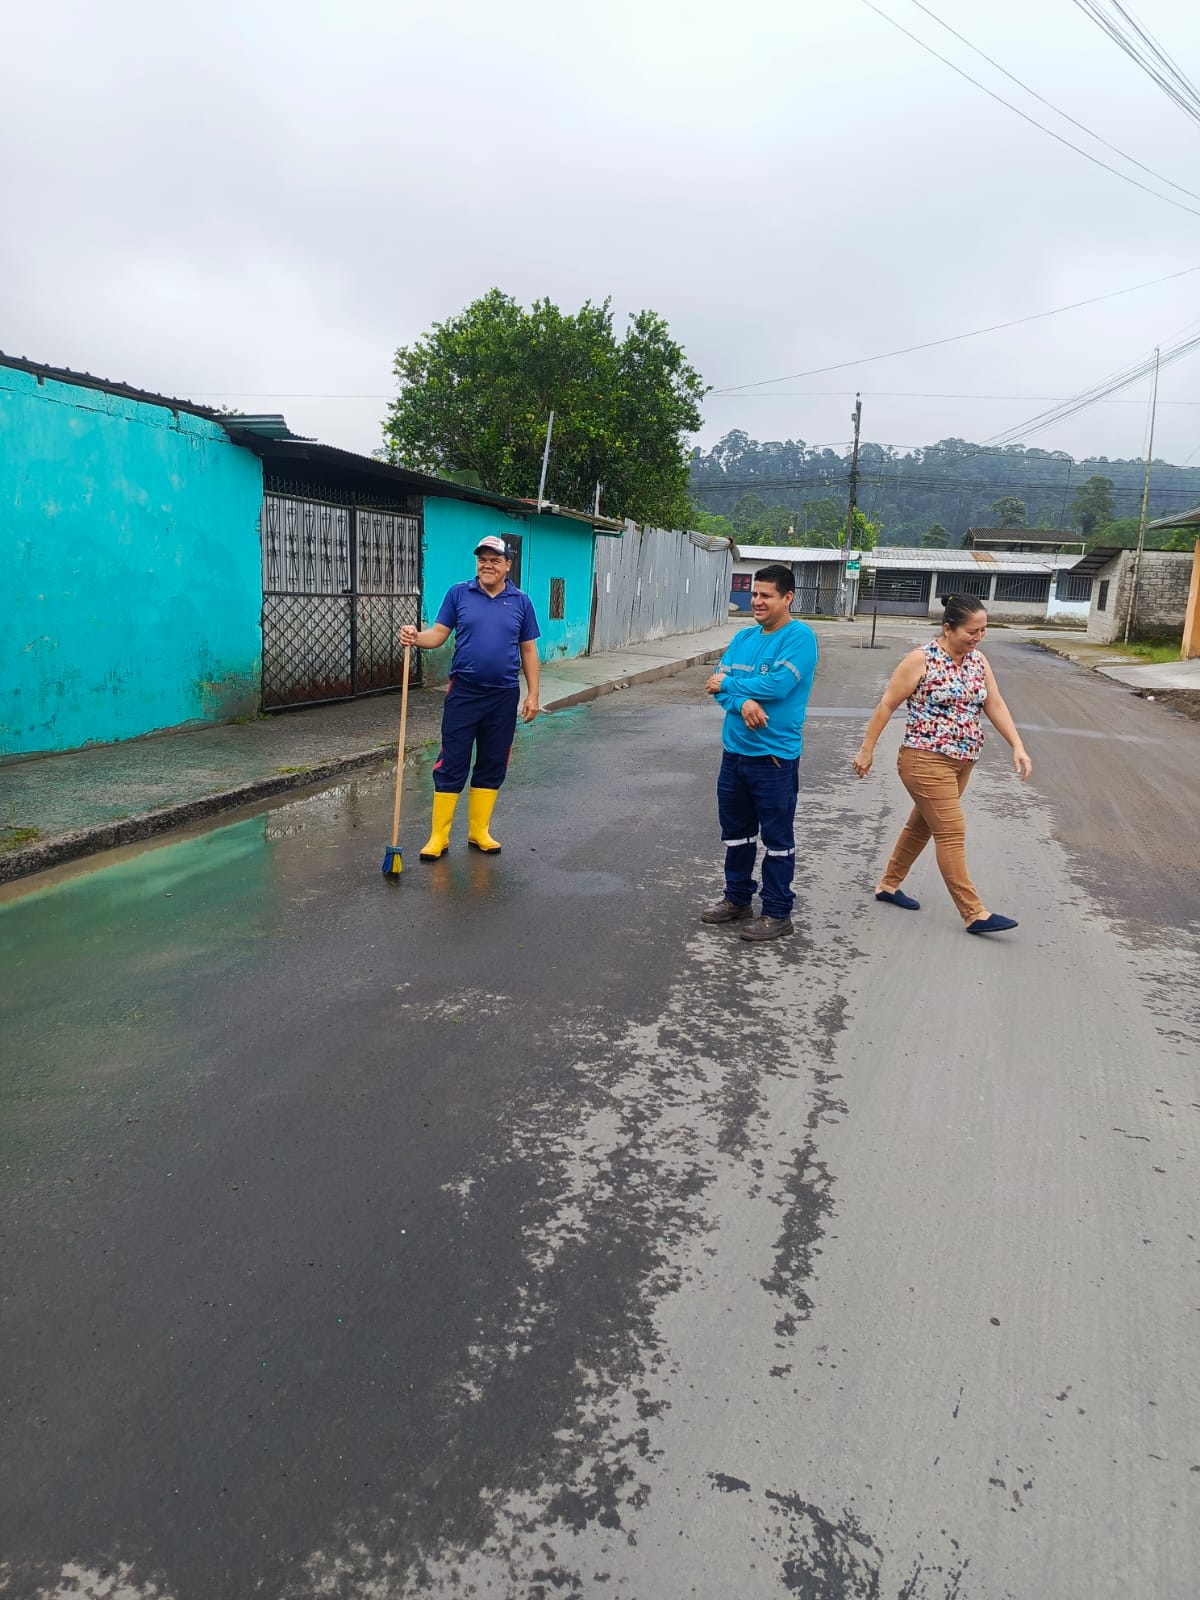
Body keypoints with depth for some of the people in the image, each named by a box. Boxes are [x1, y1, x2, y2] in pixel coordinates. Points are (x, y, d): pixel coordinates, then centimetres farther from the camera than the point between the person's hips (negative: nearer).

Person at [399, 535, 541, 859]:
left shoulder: (521, 602, 4)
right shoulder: (459, 594, 1)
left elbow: (528, 651, 6)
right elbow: (438, 634, -1)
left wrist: (533, 695, 2)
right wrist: (416, 638, -23)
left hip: (504, 697, 2)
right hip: (463, 694, -1)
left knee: (492, 766, 9)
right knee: (451, 765, 0)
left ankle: (479, 832, 21)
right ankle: (439, 837, 6)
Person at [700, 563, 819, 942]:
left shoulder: (800, 636, -10)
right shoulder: (744, 637, 10)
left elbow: (779, 684, -22)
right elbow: (718, 682, 3)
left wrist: (728, 684, -9)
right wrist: (743, 702, -19)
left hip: (775, 756, -7)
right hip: (735, 751, 7)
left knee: (777, 837, 3)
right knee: (736, 831, 17)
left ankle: (777, 913, 13)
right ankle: (737, 899, 31)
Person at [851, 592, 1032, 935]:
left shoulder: (978, 660, 7)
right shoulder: (922, 659, -14)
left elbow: (995, 706, 7)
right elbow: (886, 705, -10)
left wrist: (1018, 747, -4)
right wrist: (866, 749, -9)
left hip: (962, 762, 8)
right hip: (926, 760, -8)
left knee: (921, 826, 17)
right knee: (952, 834, -7)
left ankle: (888, 885, 33)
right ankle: (974, 913, -3)